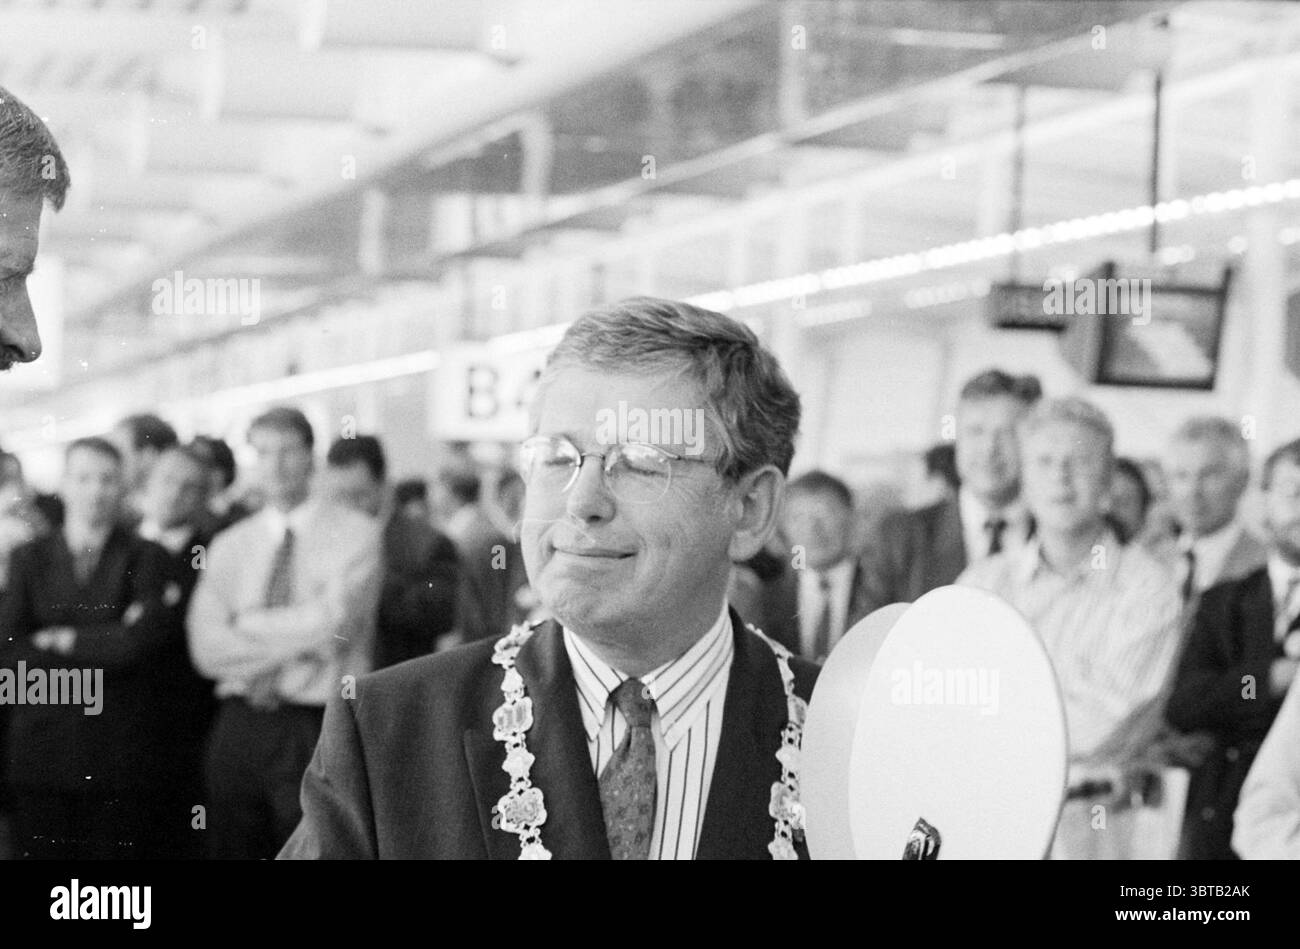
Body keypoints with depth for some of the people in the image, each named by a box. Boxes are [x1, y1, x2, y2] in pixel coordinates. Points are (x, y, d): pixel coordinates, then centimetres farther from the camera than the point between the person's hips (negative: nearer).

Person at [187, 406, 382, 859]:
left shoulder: (355, 533, 2)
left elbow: (334, 622, -11)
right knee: (231, 849, 5)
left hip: (318, 730, -4)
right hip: (239, 729, 4)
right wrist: (294, 641, -8)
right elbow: (206, 649, 1)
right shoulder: (228, 546, 13)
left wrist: (248, 623, -1)